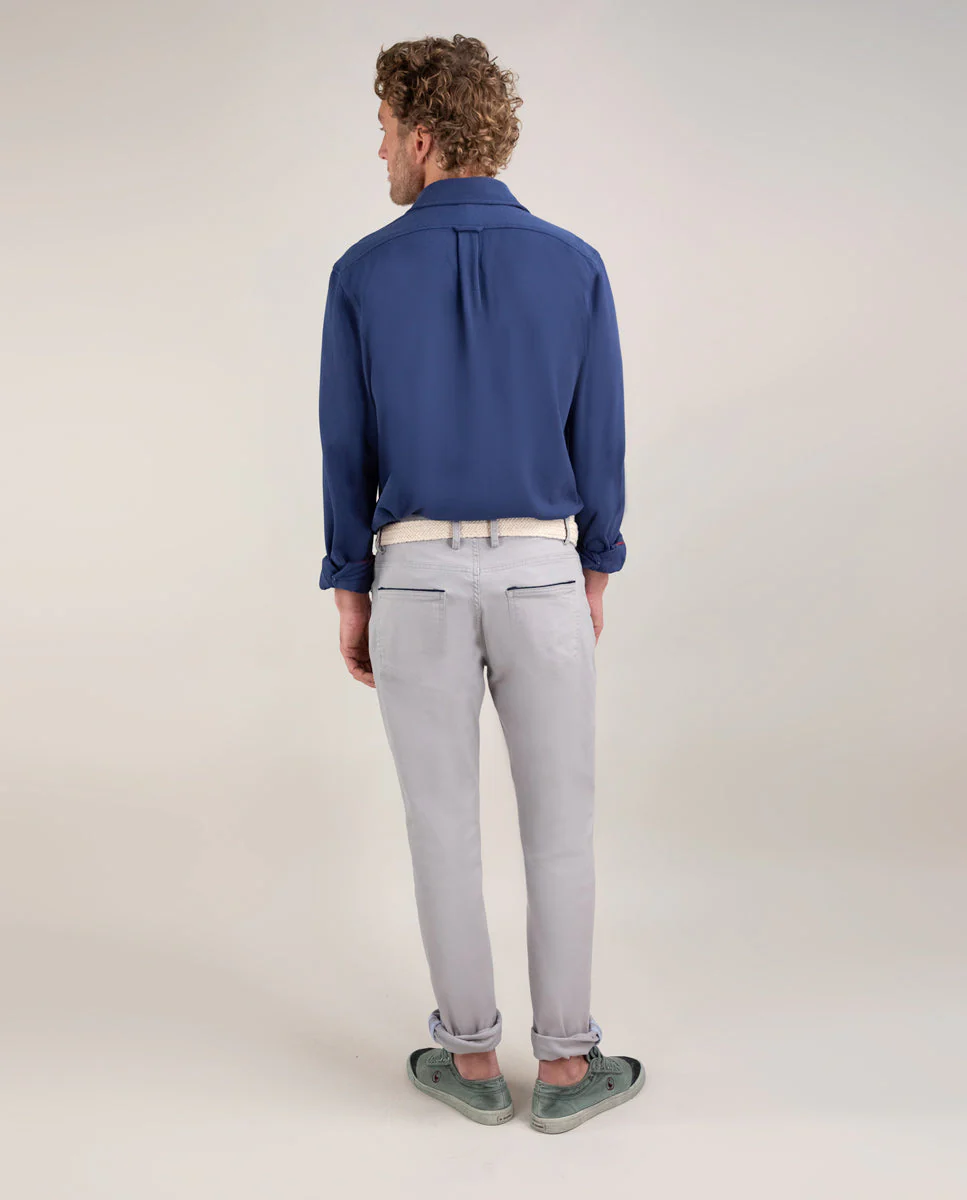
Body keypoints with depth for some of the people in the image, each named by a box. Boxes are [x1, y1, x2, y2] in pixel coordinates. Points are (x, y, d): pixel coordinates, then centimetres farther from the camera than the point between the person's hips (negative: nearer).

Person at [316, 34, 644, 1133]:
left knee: (443, 823, 10)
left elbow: (346, 448, -3)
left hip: (417, 574, 0)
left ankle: (472, 1058, 21)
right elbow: (599, 440, 1)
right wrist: (595, 575, 12)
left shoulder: (364, 274, -4)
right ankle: (566, 1063, 18)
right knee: (559, 822, 10)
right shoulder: (574, 267, -1)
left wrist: (350, 595, 6)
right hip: (542, 569, 0)